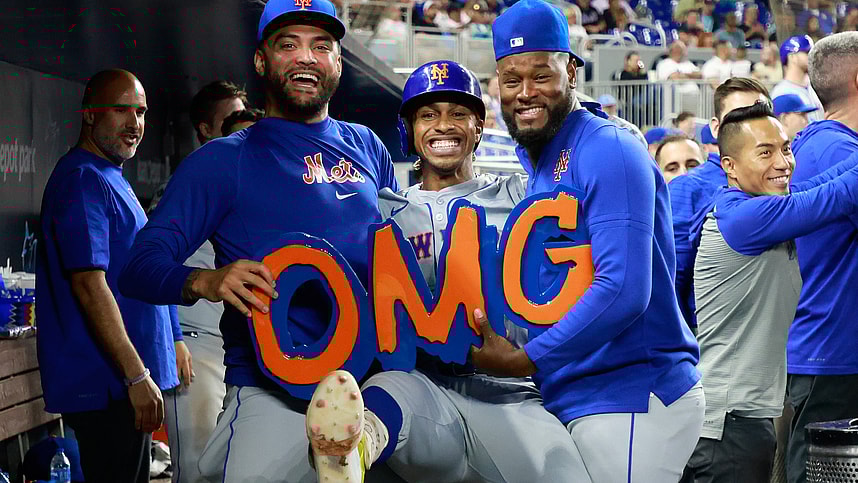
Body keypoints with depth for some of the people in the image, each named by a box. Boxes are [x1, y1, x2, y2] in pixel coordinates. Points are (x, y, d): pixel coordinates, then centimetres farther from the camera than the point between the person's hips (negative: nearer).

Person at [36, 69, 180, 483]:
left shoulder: (112, 179, 19)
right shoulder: (83, 179, -14)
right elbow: (89, 284, -22)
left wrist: (172, 340, 23)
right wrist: (137, 376, -23)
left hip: (127, 379, 10)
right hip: (107, 384, -10)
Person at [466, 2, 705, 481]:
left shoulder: (608, 150, -13)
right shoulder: (536, 165, 14)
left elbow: (623, 291, -23)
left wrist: (523, 361, -18)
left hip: (632, 398, -8)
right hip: (575, 400, 8)